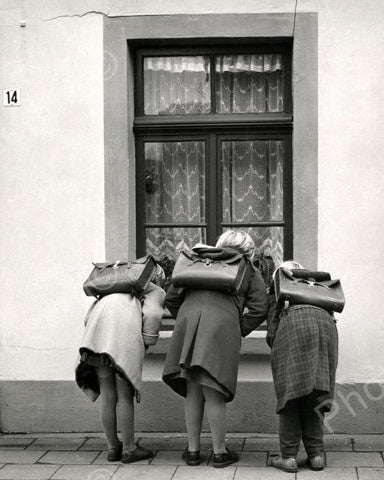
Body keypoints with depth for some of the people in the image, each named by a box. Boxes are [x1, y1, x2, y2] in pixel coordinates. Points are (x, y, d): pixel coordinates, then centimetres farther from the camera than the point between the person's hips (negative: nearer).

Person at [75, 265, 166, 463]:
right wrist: (145, 346, 7)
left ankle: (113, 448, 18)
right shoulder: (158, 293, 23)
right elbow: (152, 316, 0)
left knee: (108, 396, 11)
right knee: (125, 395, 3)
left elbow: (89, 318, 26)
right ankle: (129, 449, 10)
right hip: (125, 335, -5)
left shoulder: (114, 290, 38)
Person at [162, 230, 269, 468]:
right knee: (213, 392, 1)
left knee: (193, 392, 10)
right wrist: (240, 332, 11)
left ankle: (193, 450, 16)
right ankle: (220, 452, 9)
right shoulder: (249, 271, 17)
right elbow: (260, 308, 4)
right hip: (222, 325, -3)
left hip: (188, 318, 3)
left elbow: (172, 298, 20)